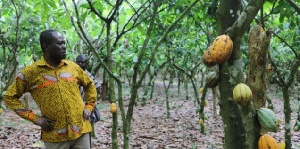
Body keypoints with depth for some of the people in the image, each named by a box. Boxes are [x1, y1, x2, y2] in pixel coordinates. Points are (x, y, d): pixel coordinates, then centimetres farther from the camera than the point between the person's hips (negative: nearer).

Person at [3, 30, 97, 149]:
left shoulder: (73, 67, 6)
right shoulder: (31, 72, -4)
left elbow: (90, 85, 21)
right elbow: (10, 97, 0)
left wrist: (88, 107, 7)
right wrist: (35, 118, -6)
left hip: (81, 131, 3)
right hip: (55, 136, -2)